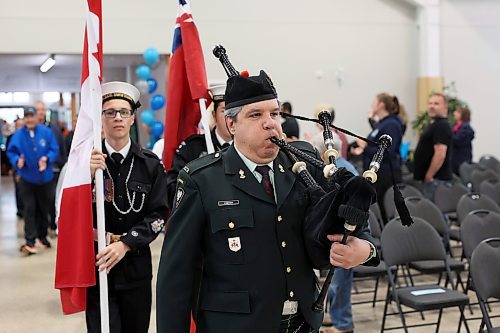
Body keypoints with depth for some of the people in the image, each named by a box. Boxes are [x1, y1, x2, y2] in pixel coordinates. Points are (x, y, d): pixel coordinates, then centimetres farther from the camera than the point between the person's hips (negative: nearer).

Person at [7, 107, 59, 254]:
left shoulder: (46, 132, -4)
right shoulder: (18, 135, -4)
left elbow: (55, 149, -3)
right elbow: (11, 152, -1)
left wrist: (47, 159, -20)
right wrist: (17, 160, -21)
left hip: (45, 177, 1)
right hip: (27, 178, -1)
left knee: (43, 208, 13)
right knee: (29, 209, -7)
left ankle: (42, 236, 31)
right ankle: (30, 241, -6)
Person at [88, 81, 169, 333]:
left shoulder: (150, 164, 0)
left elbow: (158, 215, -4)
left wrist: (125, 243, -17)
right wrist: (87, 176, -22)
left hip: (136, 265, 2)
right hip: (96, 264, -2)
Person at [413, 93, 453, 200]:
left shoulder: (442, 126, -14)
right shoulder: (434, 124, 18)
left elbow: (440, 154, -22)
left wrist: (429, 176, -19)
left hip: (436, 179, -10)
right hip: (433, 179, 10)